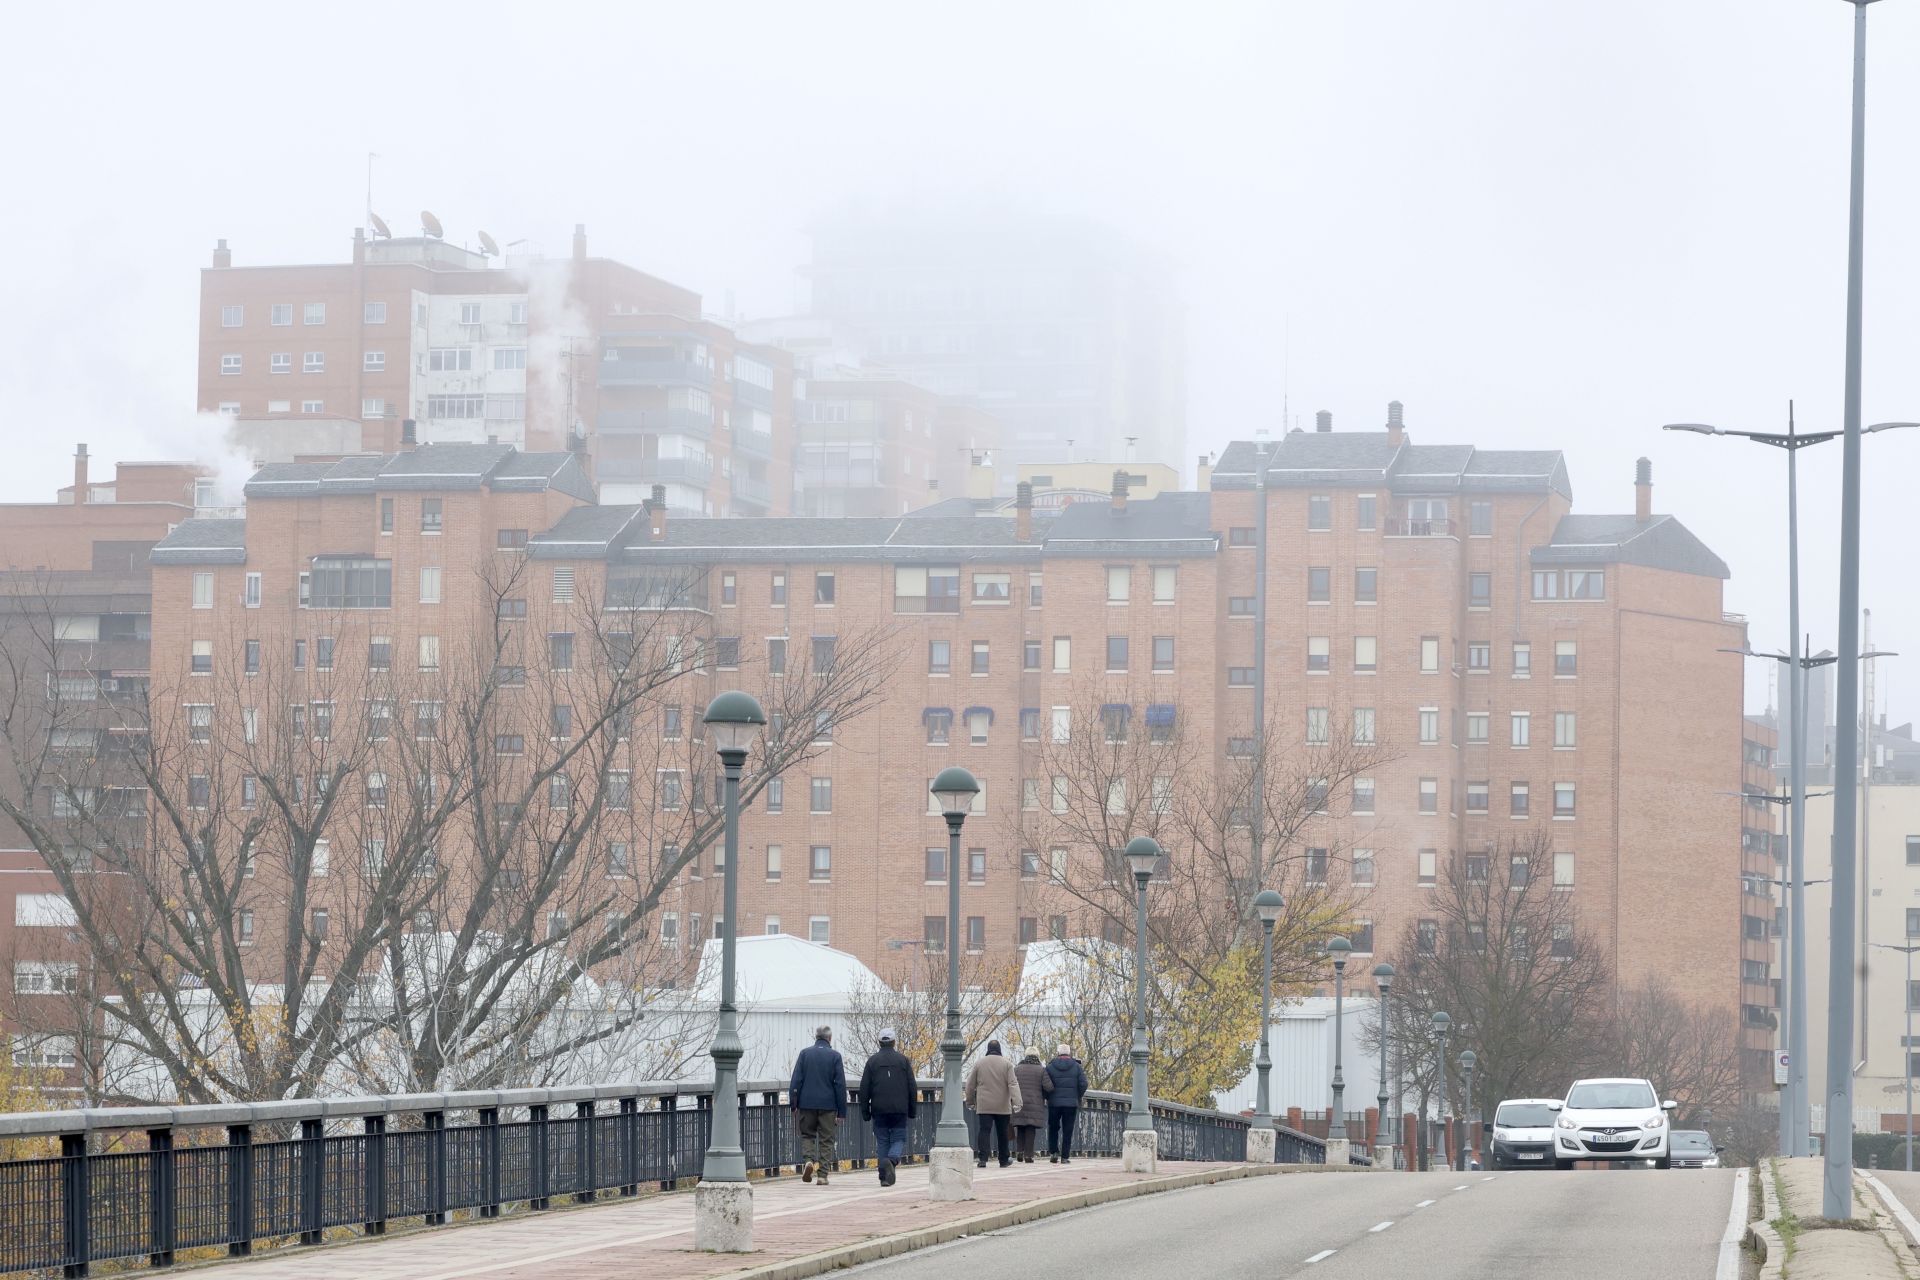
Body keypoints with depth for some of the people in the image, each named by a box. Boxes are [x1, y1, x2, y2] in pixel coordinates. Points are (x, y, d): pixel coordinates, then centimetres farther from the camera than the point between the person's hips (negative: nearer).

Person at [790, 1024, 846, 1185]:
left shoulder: (805, 1053, 2)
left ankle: (808, 1160, -10)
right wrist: (842, 1111, 1)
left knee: (807, 1135, 15)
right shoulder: (835, 1056, -1)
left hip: (807, 1104, 1)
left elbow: (795, 1081, -1)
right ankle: (822, 1175, 2)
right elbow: (840, 1085, -2)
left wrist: (793, 1105, 4)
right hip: (828, 1105, -1)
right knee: (826, 1140, 6)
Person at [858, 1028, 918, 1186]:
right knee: (898, 1139, 5)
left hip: (879, 1110, 1)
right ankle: (891, 1160, -25)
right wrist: (913, 1111, 11)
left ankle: (884, 1177, 2)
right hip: (899, 1111, -1)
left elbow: (864, 1089, 2)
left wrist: (865, 1112, 8)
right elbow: (912, 1088, 5)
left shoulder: (872, 1061, 3)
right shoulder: (903, 1060, 4)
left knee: (882, 1142, 6)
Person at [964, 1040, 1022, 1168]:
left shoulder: (979, 1064, 3)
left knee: (984, 1130, -5)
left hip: (984, 1105, 0)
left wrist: (970, 1102, 20)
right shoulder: (1006, 1064, -1)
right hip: (1002, 1106, 0)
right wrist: (1016, 1102, -15)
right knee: (1002, 1133, 12)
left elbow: (970, 1085, 7)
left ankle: (982, 1158, -20)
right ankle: (1004, 1159, 20)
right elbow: (1013, 1084, -10)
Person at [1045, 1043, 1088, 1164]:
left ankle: (1053, 1152, 1)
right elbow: (1083, 1084, -4)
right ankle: (1065, 1157, 1)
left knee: (1053, 1128, 14)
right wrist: (1078, 1097, 11)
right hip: (1071, 1103, 0)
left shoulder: (1050, 1067, 1)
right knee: (1068, 1131, 4)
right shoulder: (1077, 1067, 2)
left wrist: (1048, 1097, 12)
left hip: (1054, 1103, 0)